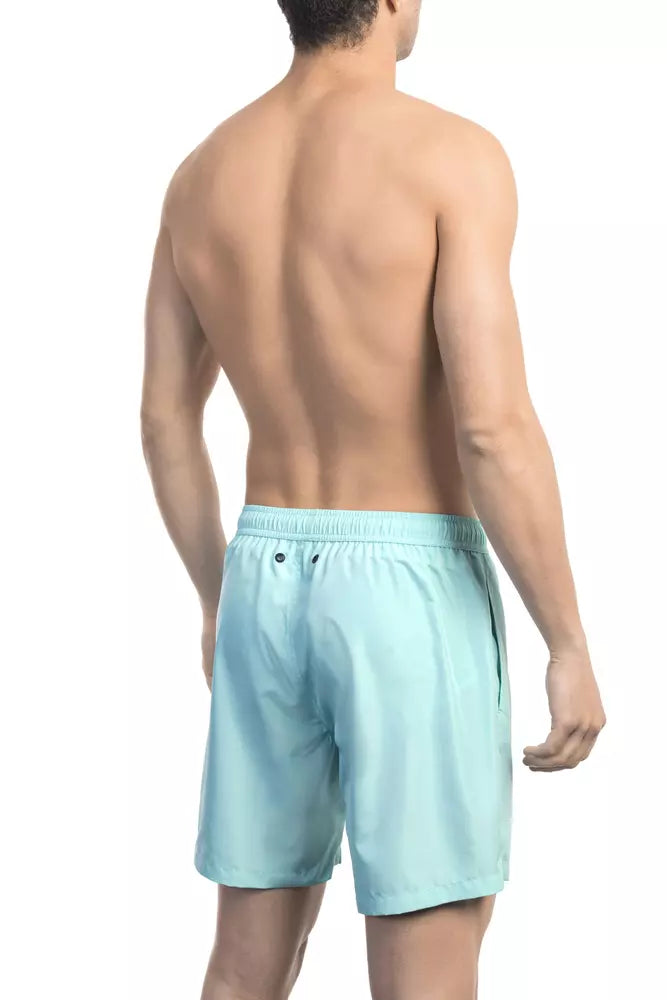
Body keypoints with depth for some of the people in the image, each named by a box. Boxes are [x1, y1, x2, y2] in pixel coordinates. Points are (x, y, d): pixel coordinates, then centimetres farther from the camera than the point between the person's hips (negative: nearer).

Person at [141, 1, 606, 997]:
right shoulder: (452, 155, -15)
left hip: (271, 589, 6)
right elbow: (494, 430, -21)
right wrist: (571, 646, -12)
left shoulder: (202, 172, 5)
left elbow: (165, 418, 11)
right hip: (412, 601, -6)